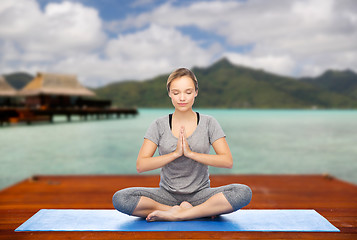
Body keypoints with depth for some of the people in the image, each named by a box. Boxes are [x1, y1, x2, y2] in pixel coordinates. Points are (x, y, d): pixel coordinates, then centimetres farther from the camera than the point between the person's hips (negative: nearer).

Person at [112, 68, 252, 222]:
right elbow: (140, 166, -8)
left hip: (200, 194, -1)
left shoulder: (208, 123, 0)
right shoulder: (159, 125, 1)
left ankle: (175, 214, -21)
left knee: (244, 192, -27)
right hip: (167, 194, 1)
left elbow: (228, 161, -9)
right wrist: (176, 153, -18)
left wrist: (190, 153, -18)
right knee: (120, 198, -25)